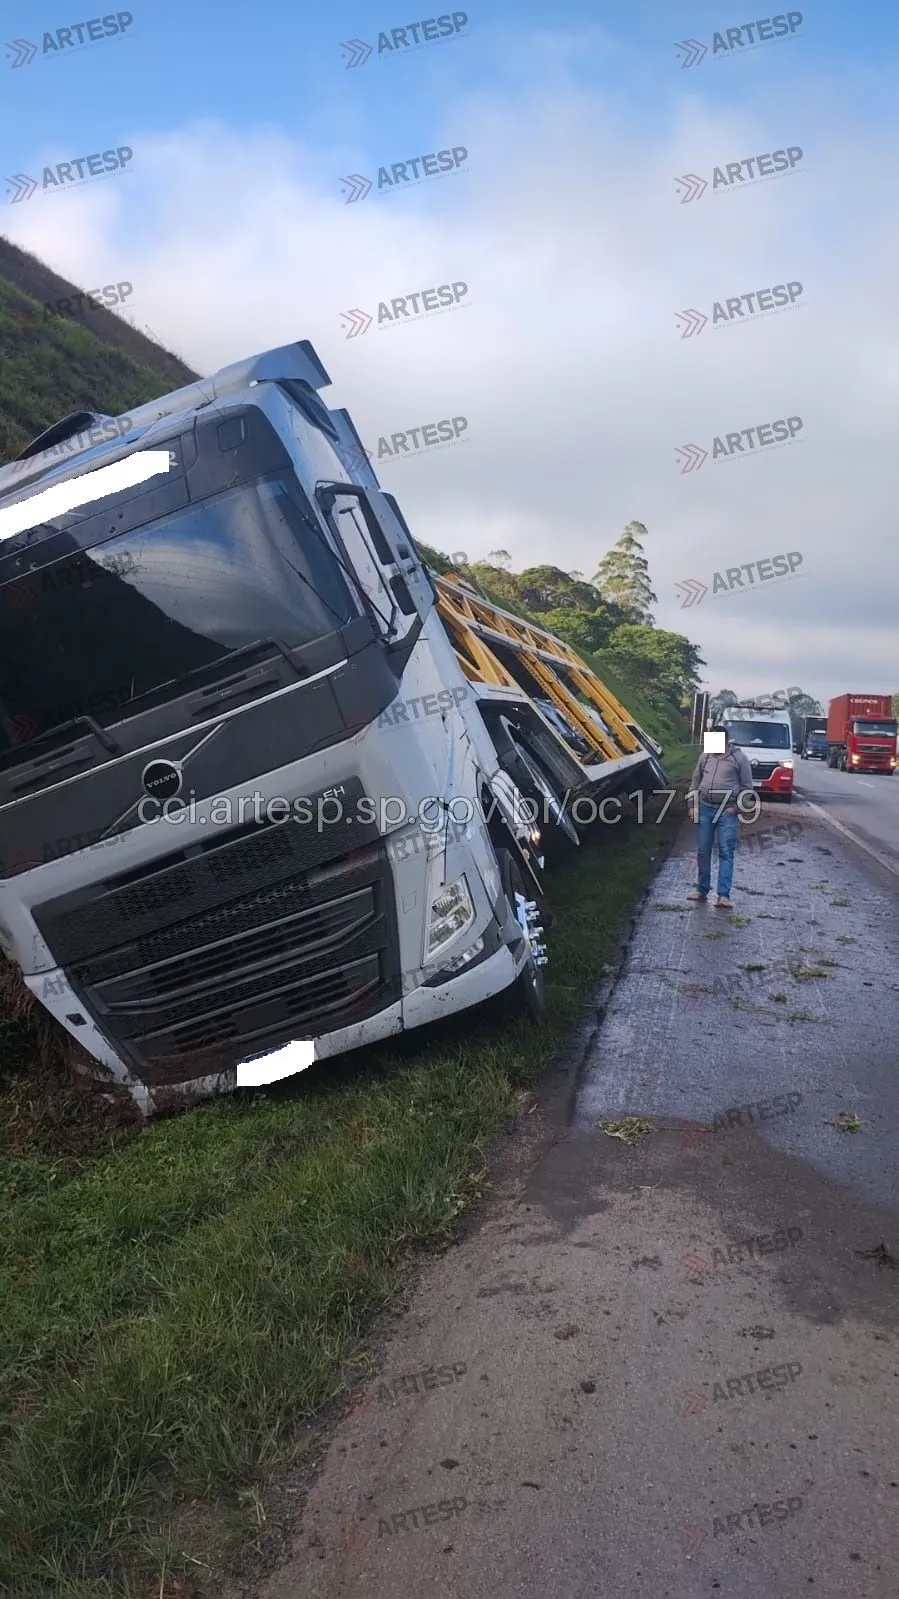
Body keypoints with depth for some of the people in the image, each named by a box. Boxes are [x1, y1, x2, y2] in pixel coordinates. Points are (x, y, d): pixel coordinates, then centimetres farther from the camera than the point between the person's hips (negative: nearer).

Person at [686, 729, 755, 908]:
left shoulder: (739, 758, -2)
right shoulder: (705, 756, 10)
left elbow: (747, 787, 0)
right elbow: (695, 782, 15)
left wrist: (736, 807, -8)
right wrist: (693, 805, 7)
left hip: (728, 812, -4)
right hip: (705, 808, 4)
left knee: (726, 853, -6)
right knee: (703, 852, 9)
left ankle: (724, 895, -7)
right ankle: (702, 890, 20)